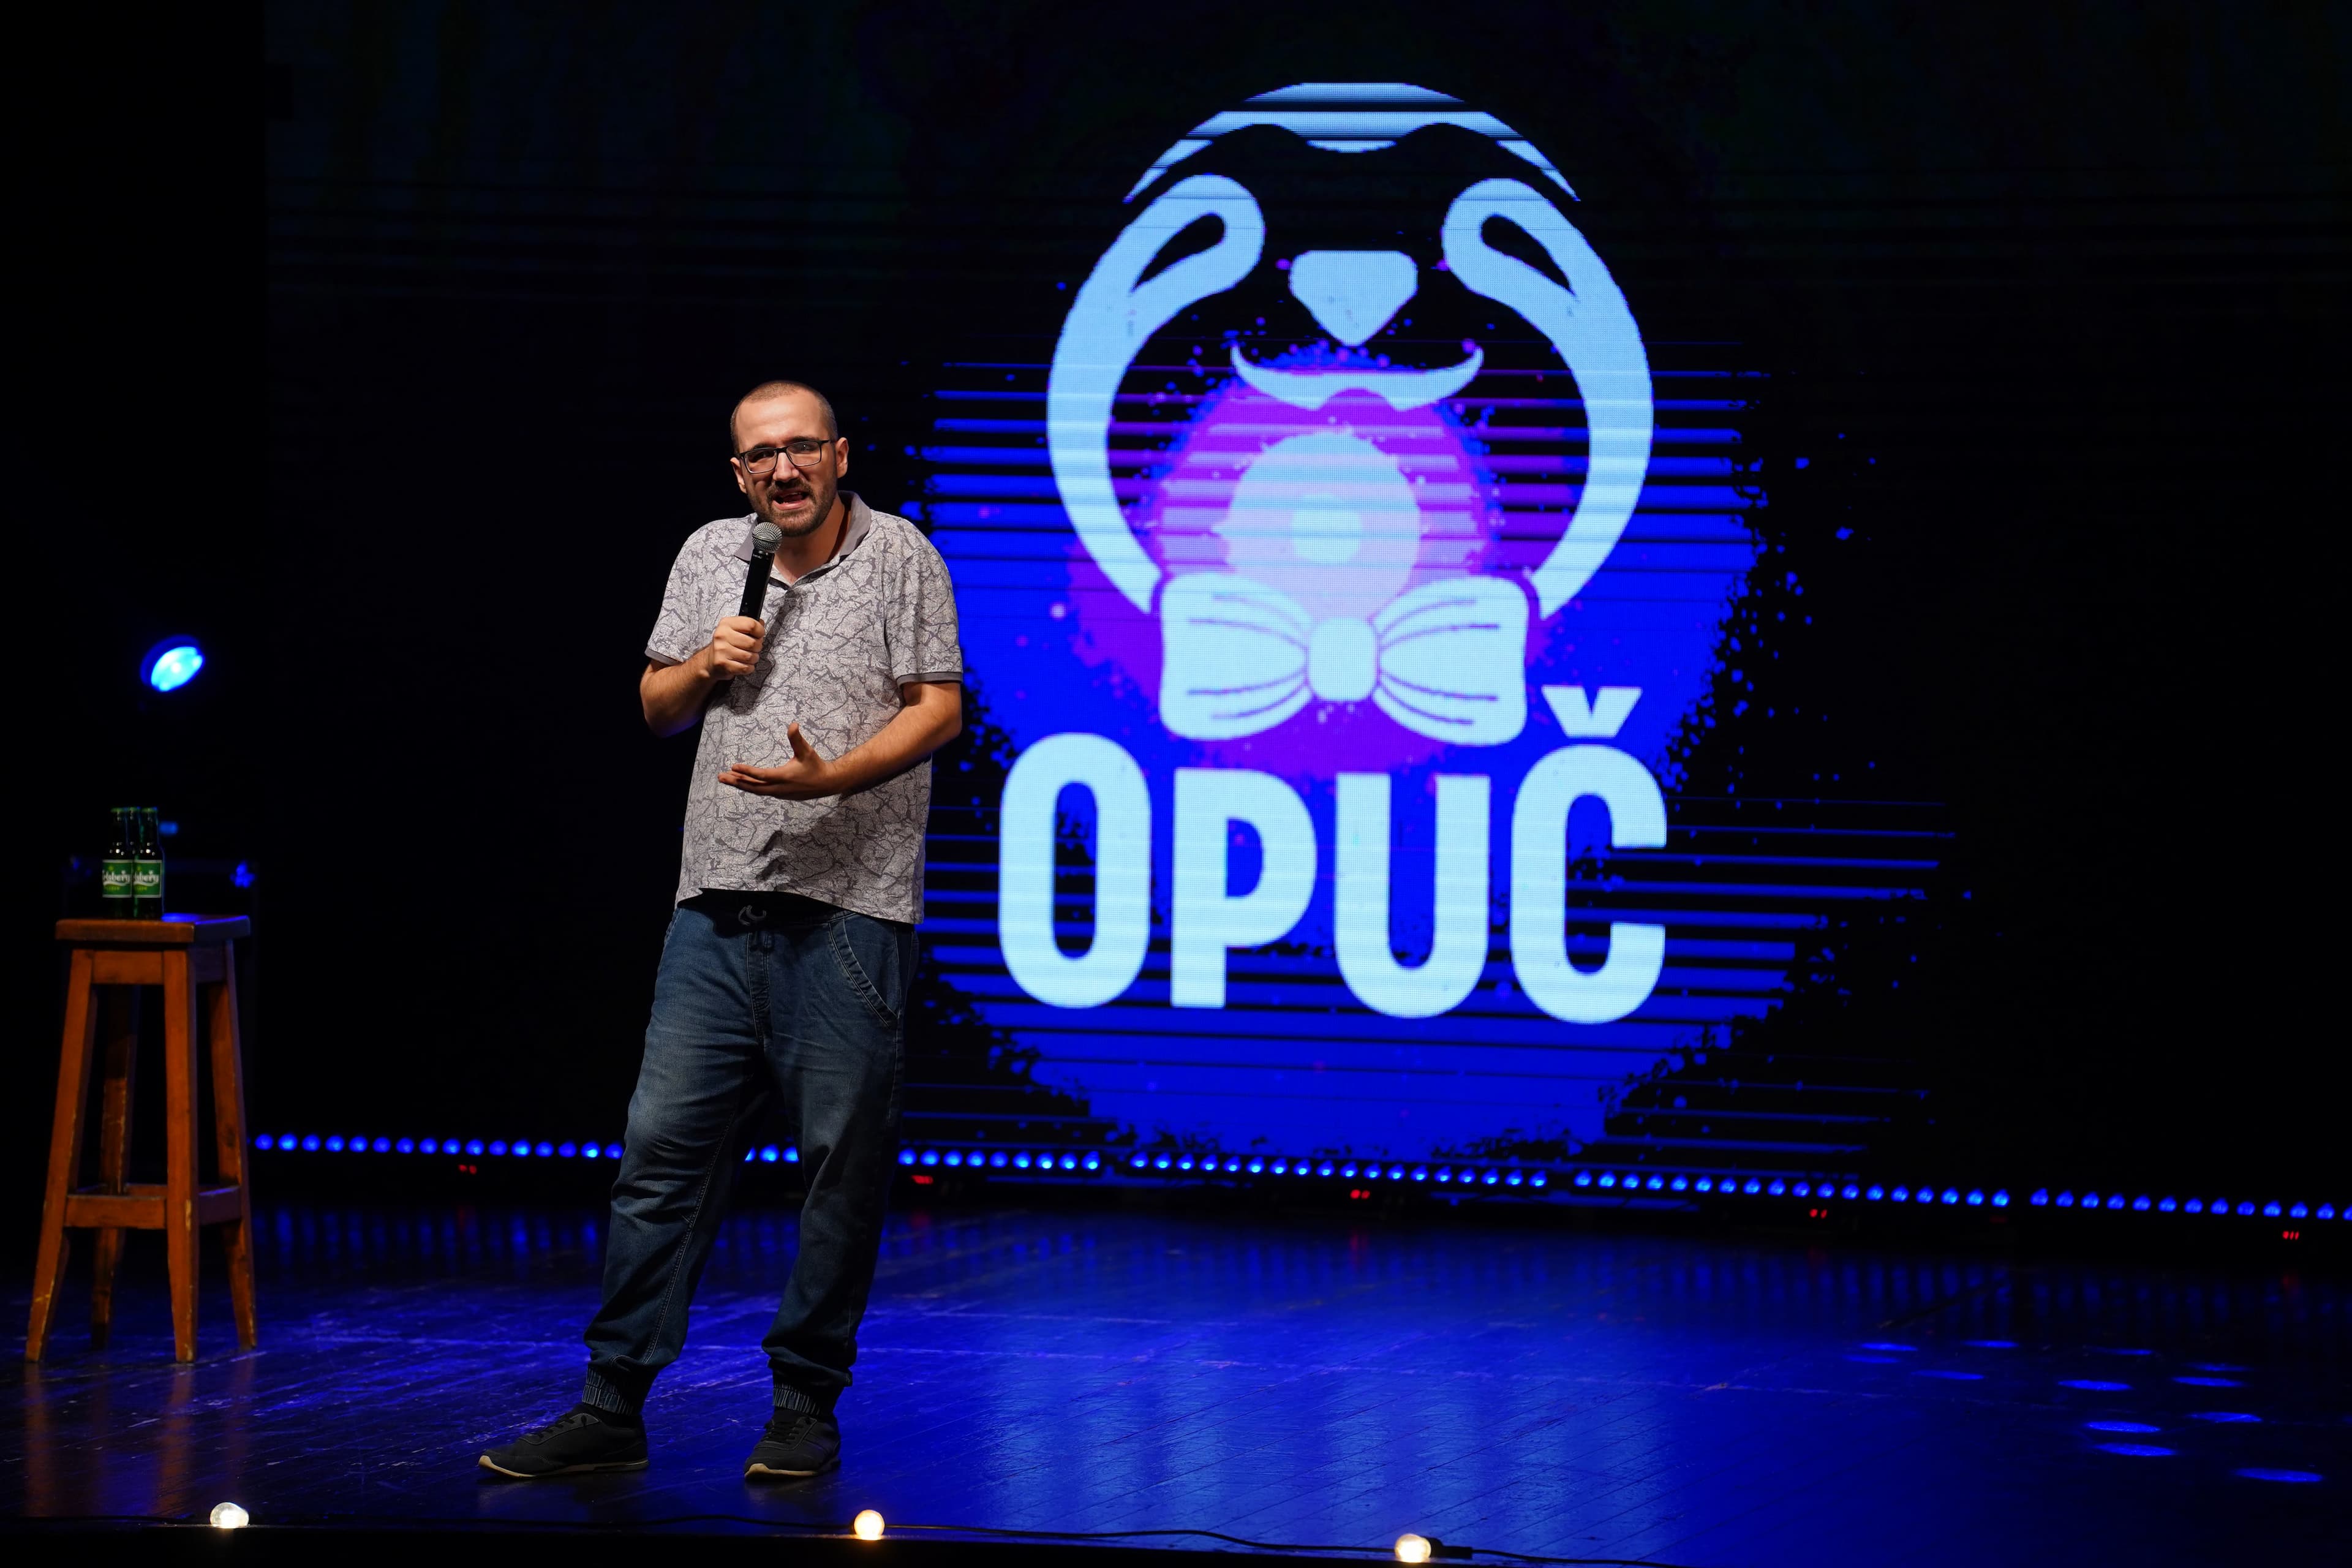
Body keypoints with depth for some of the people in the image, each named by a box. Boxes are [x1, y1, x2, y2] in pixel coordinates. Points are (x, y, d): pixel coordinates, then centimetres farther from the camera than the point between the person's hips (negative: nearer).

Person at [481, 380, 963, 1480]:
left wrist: (832, 777, -19)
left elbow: (939, 710, -4)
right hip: (719, 898, 4)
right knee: (663, 1144, 0)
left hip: (849, 904, -4)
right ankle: (612, 1407, 3)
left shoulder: (899, 556, 2)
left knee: (842, 1160, -1)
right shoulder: (709, 556, 14)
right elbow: (656, 708, 23)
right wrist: (704, 667, 1)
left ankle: (806, 1407, 9)